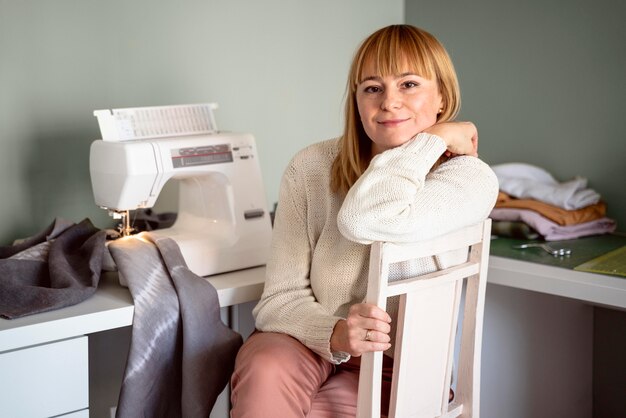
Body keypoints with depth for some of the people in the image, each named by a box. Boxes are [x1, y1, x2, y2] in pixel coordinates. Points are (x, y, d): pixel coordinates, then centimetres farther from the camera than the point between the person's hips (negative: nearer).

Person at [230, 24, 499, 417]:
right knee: (266, 373, -34)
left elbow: (363, 221, -34)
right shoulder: (311, 168, -6)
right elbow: (281, 297, -8)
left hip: (391, 372, -2)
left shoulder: (470, 178, -14)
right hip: (309, 343, 2)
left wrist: (435, 137, -21)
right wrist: (335, 335, -29)